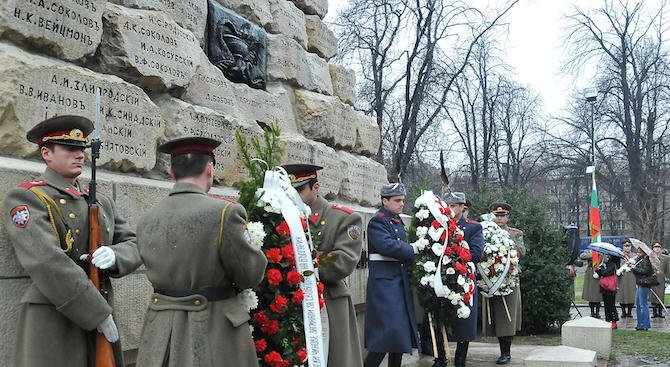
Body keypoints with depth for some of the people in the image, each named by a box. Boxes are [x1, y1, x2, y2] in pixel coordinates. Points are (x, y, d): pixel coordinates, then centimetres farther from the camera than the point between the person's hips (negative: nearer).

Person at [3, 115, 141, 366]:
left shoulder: (102, 202, 17)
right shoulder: (24, 198, -4)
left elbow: (134, 246, 14)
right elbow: (47, 263, -15)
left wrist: (115, 256, -11)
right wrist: (99, 315, -17)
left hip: (101, 316, 6)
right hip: (52, 323, -6)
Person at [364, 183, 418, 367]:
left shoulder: (397, 221, 17)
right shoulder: (377, 221, -10)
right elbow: (388, 246, -23)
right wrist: (413, 250, -13)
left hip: (400, 282, 9)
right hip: (384, 282, -9)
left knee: (401, 330, 11)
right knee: (388, 330, -12)